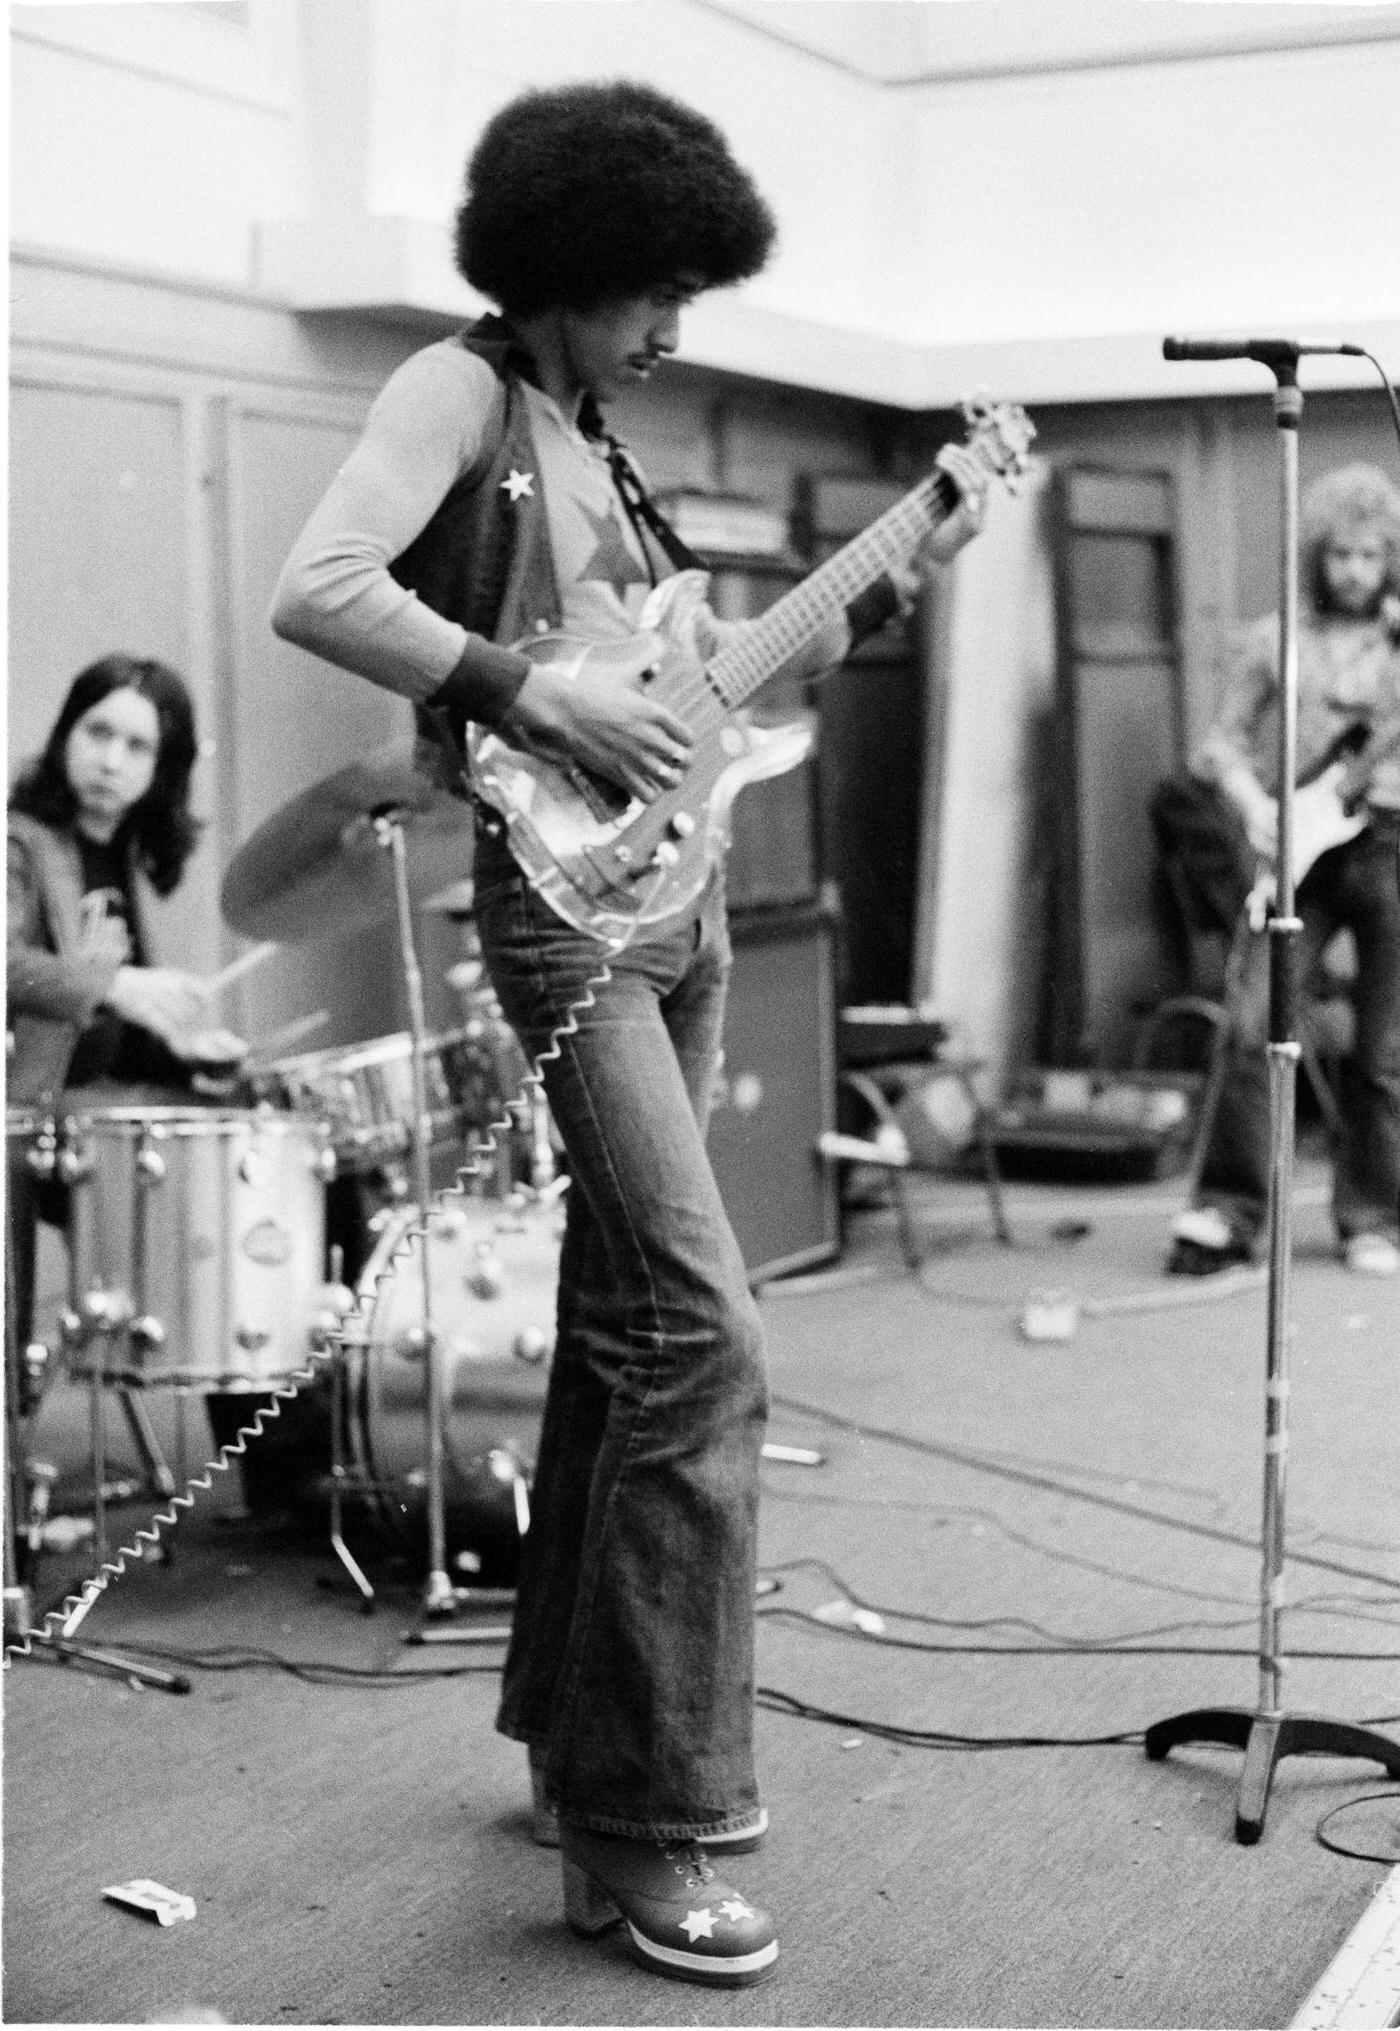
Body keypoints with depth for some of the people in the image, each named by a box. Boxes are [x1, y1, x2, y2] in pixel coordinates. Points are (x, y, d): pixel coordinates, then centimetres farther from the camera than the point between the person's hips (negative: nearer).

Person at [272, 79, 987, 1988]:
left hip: (679, 893, 9)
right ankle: (635, 1831, -8)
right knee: (701, 1341, -15)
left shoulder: (589, 442, 20)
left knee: (619, 1328, 12)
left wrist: (897, 571, 15)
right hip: (564, 895, -9)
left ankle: (583, 1725, 24)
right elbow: (317, 589, -21)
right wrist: (543, 700, -21)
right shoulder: (460, 391, -5)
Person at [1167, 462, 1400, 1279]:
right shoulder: (1276, 639, 8)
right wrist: (1253, 804, -8)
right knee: (1255, 1026, -10)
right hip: (1300, 848, 0)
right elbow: (1225, 740, 10)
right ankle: (1227, 1211, -1)